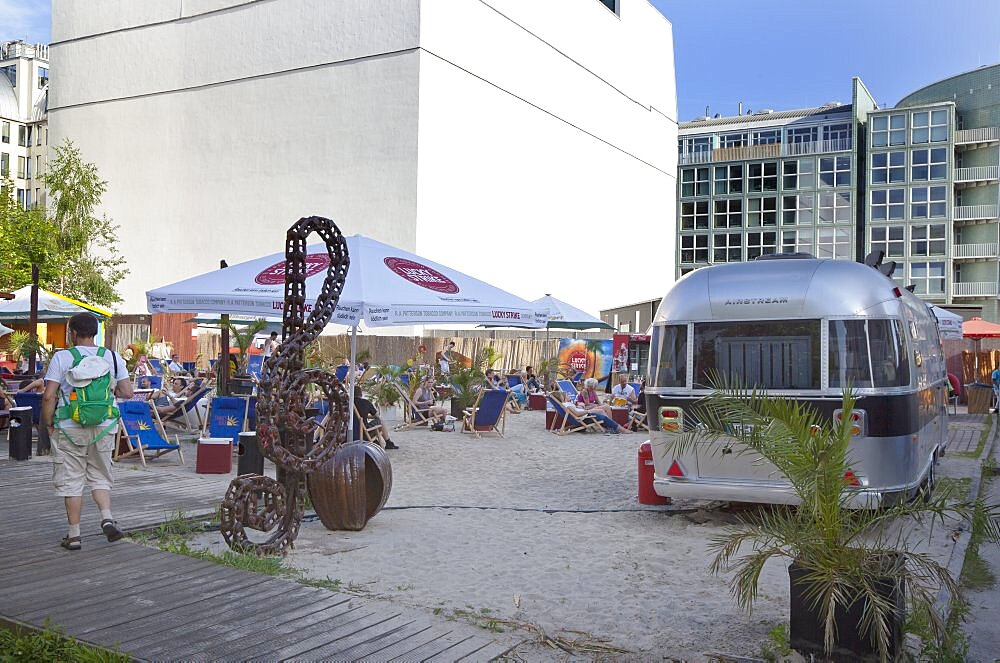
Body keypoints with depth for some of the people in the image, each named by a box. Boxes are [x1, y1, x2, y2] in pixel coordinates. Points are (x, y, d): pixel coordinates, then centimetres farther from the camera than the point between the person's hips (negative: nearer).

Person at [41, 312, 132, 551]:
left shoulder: (62, 358, -8)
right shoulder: (112, 357, 0)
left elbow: (49, 397, -12)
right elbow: (127, 392, -1)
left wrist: (48, 424, 1)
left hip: (69, 428, -2)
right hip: (103, 428, 3)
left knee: (70, 482, 7)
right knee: (100, 476, 17)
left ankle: (73, 534, 11)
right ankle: (107, 518, -4)